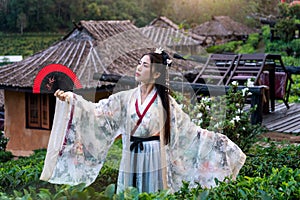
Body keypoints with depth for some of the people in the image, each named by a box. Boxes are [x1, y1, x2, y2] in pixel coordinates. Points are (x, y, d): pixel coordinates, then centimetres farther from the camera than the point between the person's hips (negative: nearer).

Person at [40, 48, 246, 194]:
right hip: (131, 160, 2)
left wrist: (218, 141, -3)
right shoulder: (125, 98, 2)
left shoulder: (165, 101, -1)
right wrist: (70, 99, -21)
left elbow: (188, 130, 1)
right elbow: (98, 111, -8)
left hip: (155, 160, -2)